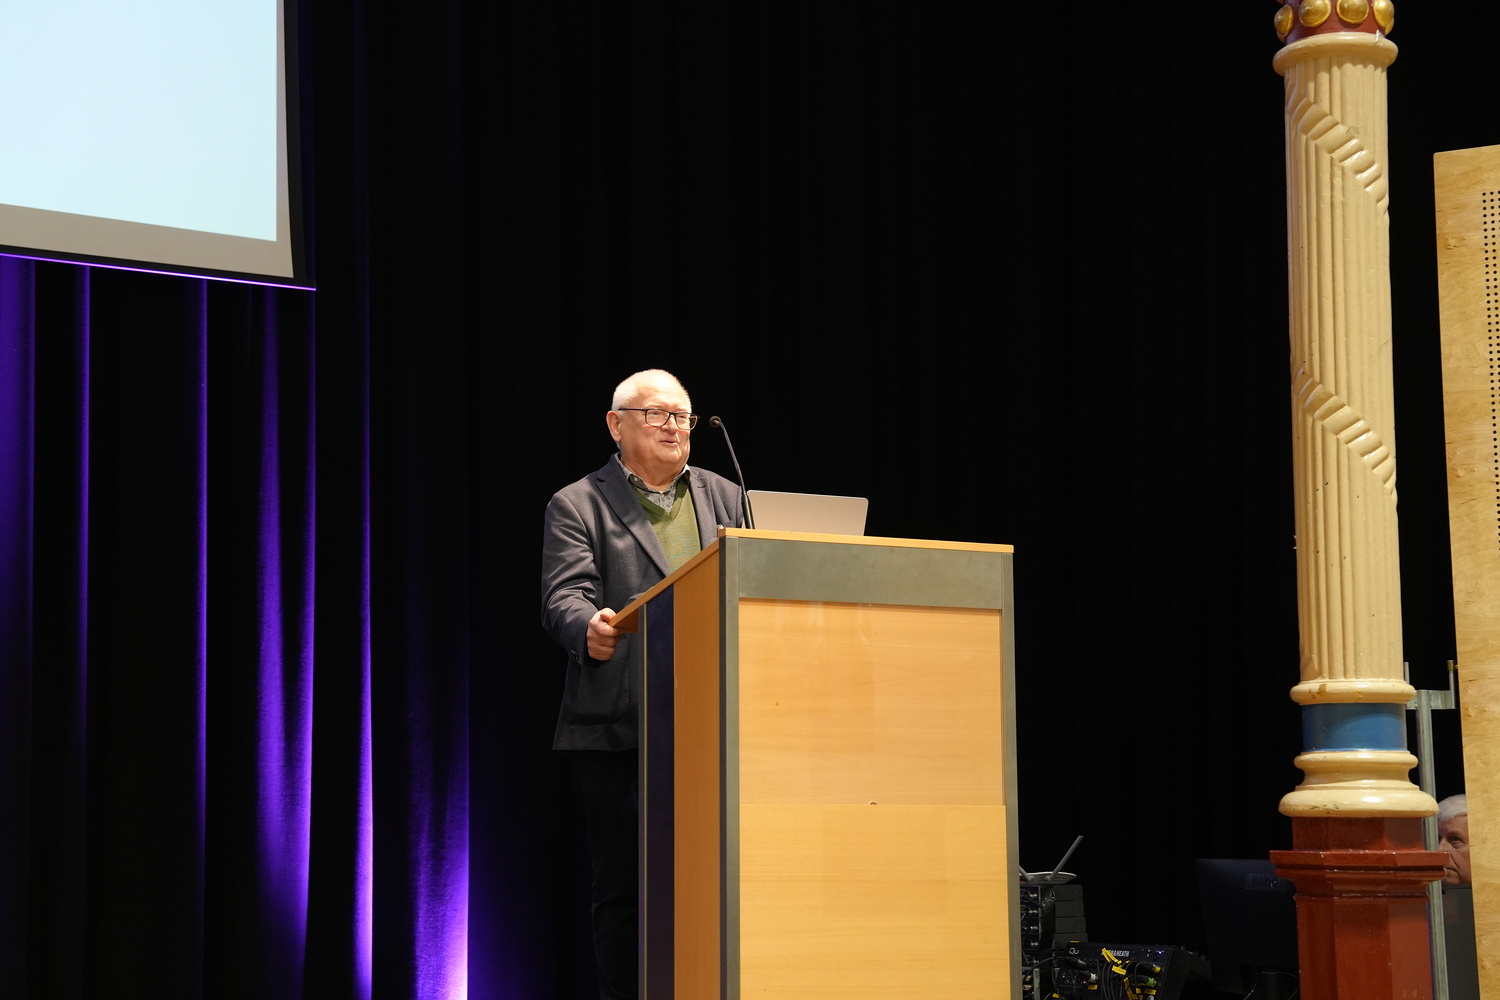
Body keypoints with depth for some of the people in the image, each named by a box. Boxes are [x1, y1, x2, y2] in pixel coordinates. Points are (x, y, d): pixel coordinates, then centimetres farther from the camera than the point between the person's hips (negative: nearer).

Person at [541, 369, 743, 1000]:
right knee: (623, 890, -1)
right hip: (616, 732, -3)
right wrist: (589, 628, -30)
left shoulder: (726, 500, 19)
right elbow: (565, 595, -8)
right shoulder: (577, 507, 6)